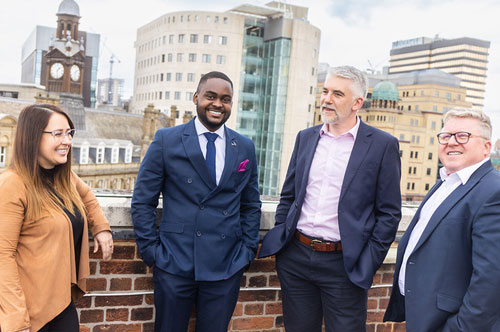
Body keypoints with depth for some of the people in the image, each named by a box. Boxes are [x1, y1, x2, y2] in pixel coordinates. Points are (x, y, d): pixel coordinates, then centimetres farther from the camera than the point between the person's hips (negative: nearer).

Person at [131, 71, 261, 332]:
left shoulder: (245, 148, 7)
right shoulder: (166, 140, -1)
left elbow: (251, 205, 13)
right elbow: (142, 201, 0)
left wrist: (248, 250, 6)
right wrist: (150, 250, -4)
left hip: (226, 268, 2)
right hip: (175, 264, -2)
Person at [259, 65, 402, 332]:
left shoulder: (383, 145, -4)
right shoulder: (305, 138, 9)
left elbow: (389, 213, -4)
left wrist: (367, 264, -7)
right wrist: (279, 238, 7)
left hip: (344, 265, -4)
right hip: (295, 258, 4)